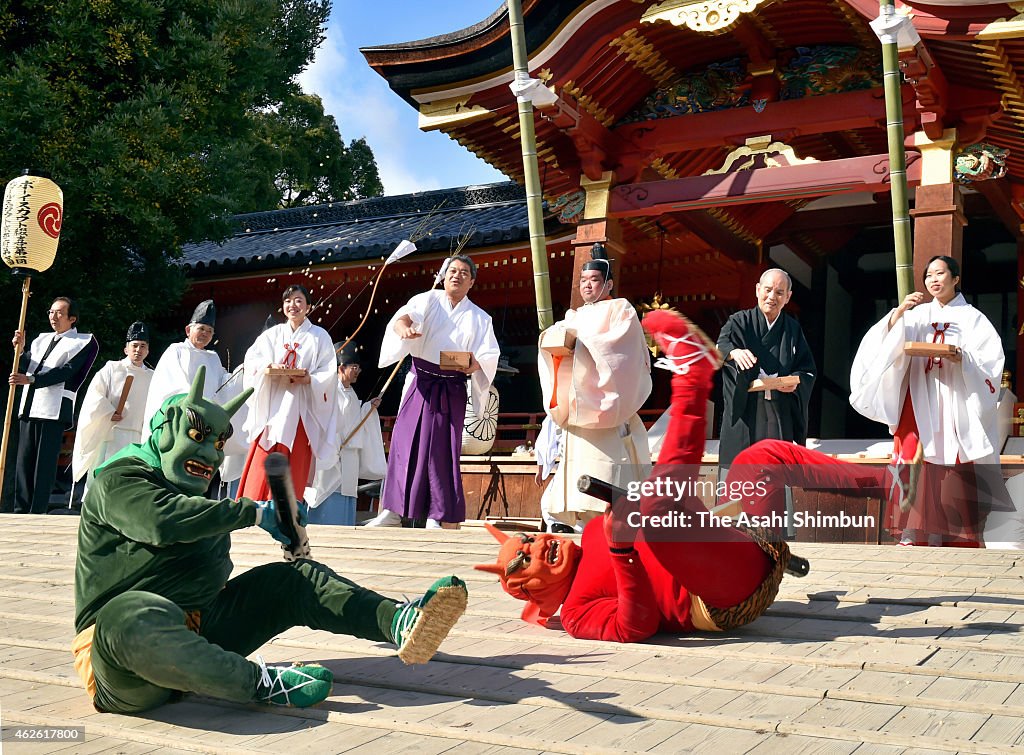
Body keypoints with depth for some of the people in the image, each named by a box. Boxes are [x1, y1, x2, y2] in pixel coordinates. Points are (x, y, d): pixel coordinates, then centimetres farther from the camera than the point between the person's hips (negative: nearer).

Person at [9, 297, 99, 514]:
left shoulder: (83, 342, 4)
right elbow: (23, 368, 17)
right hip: (28, 406, 6)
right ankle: (21, 510, 5)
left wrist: (31, 379, -19)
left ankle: (37, 512, -8)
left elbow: (66, 371, -10)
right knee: (24, 460, 3)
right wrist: (20, 350, -2)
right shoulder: (42, 339, 24)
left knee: (45, 463, -8)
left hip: (54, 409, -6)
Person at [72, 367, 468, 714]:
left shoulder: (192, 493, 23)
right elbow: (164, 520, -27)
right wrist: (255, 512, -22)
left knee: (295, 577, -2)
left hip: (196, 630, 8)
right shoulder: (119, 480, -5)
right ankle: (259, 681, -36)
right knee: (138, 617, -44)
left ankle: (400, 622, -24)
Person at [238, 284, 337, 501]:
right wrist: (269, 366, -13)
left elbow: (329, 371, 0)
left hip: (301, 409, -2)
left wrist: (310, 379, -18)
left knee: (294, 465, -4)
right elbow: (251, 359, 6)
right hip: (272, 406, 2)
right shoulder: (273, 334, 14)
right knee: (262, 462, -4)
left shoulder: (319, 336, 7)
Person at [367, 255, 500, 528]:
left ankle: (435, 517, 3)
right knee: (405, 442, -3)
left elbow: (489, 357, 0)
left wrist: (475, 364, -23)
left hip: (451, 390, 0)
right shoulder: (428, 300, 6)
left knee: (441, 450, -2)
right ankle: (392, 511, 3)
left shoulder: (479, 318, 10)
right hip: (421, 383, 0)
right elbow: (405, 316, -14)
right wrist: (403, 328, -38)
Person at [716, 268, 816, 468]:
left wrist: (796, 382, -12)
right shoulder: (740, 322, 3)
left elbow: (808, 370, 11)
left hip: (779, 414, 3)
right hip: (744, 412, -2)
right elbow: (721, 345, -18)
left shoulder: (793, 329, 12)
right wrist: (734, 352, -42)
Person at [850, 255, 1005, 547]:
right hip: (919, 405, 2)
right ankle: (911, 536, -8)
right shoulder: (916, 315, 13)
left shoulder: (973, 319, 7)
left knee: (953, 474, -5)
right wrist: (898, 312, -11)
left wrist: (963, 358, -20)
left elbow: (991, 362, -1)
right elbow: (885, 344, 2)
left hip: (956, 406, -2)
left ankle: (952, 539, 0)